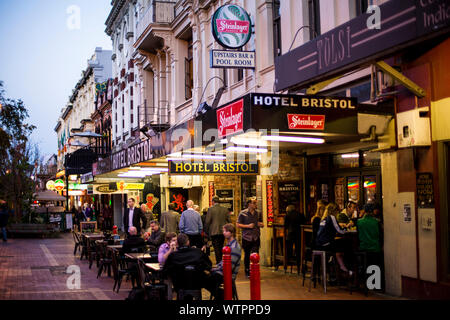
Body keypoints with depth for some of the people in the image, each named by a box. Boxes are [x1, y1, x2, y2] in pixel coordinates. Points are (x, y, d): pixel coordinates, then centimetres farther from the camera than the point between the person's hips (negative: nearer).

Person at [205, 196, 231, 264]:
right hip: (223, 232, 5)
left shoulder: (211, 209, -8)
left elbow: (207, 221, -9)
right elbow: (229, 221, 5)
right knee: (221, 248, 17)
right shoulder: (225, 209, 4)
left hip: (214, 232, -5)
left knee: (216, 248, -1)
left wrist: (206, 231, 3)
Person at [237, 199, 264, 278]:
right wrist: (248, 226, -13)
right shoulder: (243, 213, -2)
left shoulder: (258, 213, 10)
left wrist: (261, 224, -2)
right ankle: (247, 272, 21)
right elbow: (238, 225, -3)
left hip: (256, 237, 2)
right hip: (246, 237, -2)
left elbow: (261, 223, 22)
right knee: (247, 255, 8)